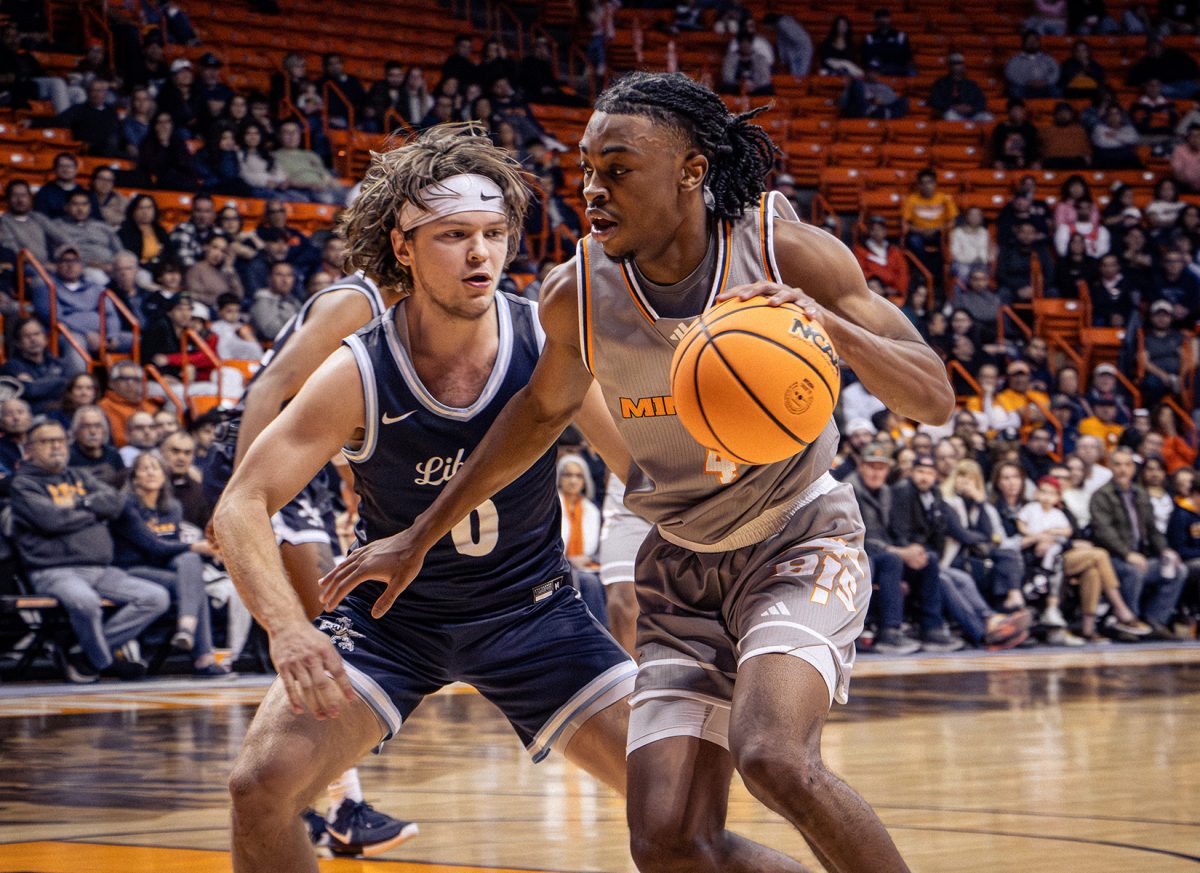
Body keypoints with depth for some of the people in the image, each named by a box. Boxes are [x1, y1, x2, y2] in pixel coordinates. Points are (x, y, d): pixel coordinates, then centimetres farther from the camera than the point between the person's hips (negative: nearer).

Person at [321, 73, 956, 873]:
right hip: (681, 567, 4)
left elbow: (936, 400, -17)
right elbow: (545, 411, 12)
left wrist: (831, 325, -37)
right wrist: (420, 538, 15)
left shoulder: (786, 252, -18)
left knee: (774, 758, -31)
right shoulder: (577, 294, -10)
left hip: (801, 538, -4)